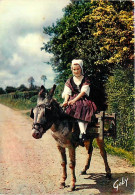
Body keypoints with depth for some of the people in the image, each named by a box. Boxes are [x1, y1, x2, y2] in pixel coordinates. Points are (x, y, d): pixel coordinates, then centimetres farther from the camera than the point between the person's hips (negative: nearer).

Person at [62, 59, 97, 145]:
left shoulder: (85, 80, 8)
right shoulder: (69, 81, 15)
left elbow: (83, 92, -5)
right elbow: (67, 93, 5)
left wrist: (74, 100, -19)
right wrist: (66, 101, -17)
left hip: (83, 99, 0)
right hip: (72, 100, 0)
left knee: (87, 107, -33)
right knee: (78, 107, -33)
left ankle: (83, 132, -39)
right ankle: (83, 131, -43)